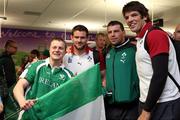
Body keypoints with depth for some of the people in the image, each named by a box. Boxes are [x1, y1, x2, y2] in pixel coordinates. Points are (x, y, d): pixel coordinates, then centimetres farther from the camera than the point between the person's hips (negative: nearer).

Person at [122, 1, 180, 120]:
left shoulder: (155, 34, -15)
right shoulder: (141, 39, 12)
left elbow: (160, 75, -22)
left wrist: (147, 110, -19)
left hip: (164, 104, -8)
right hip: (150, 102, 8)